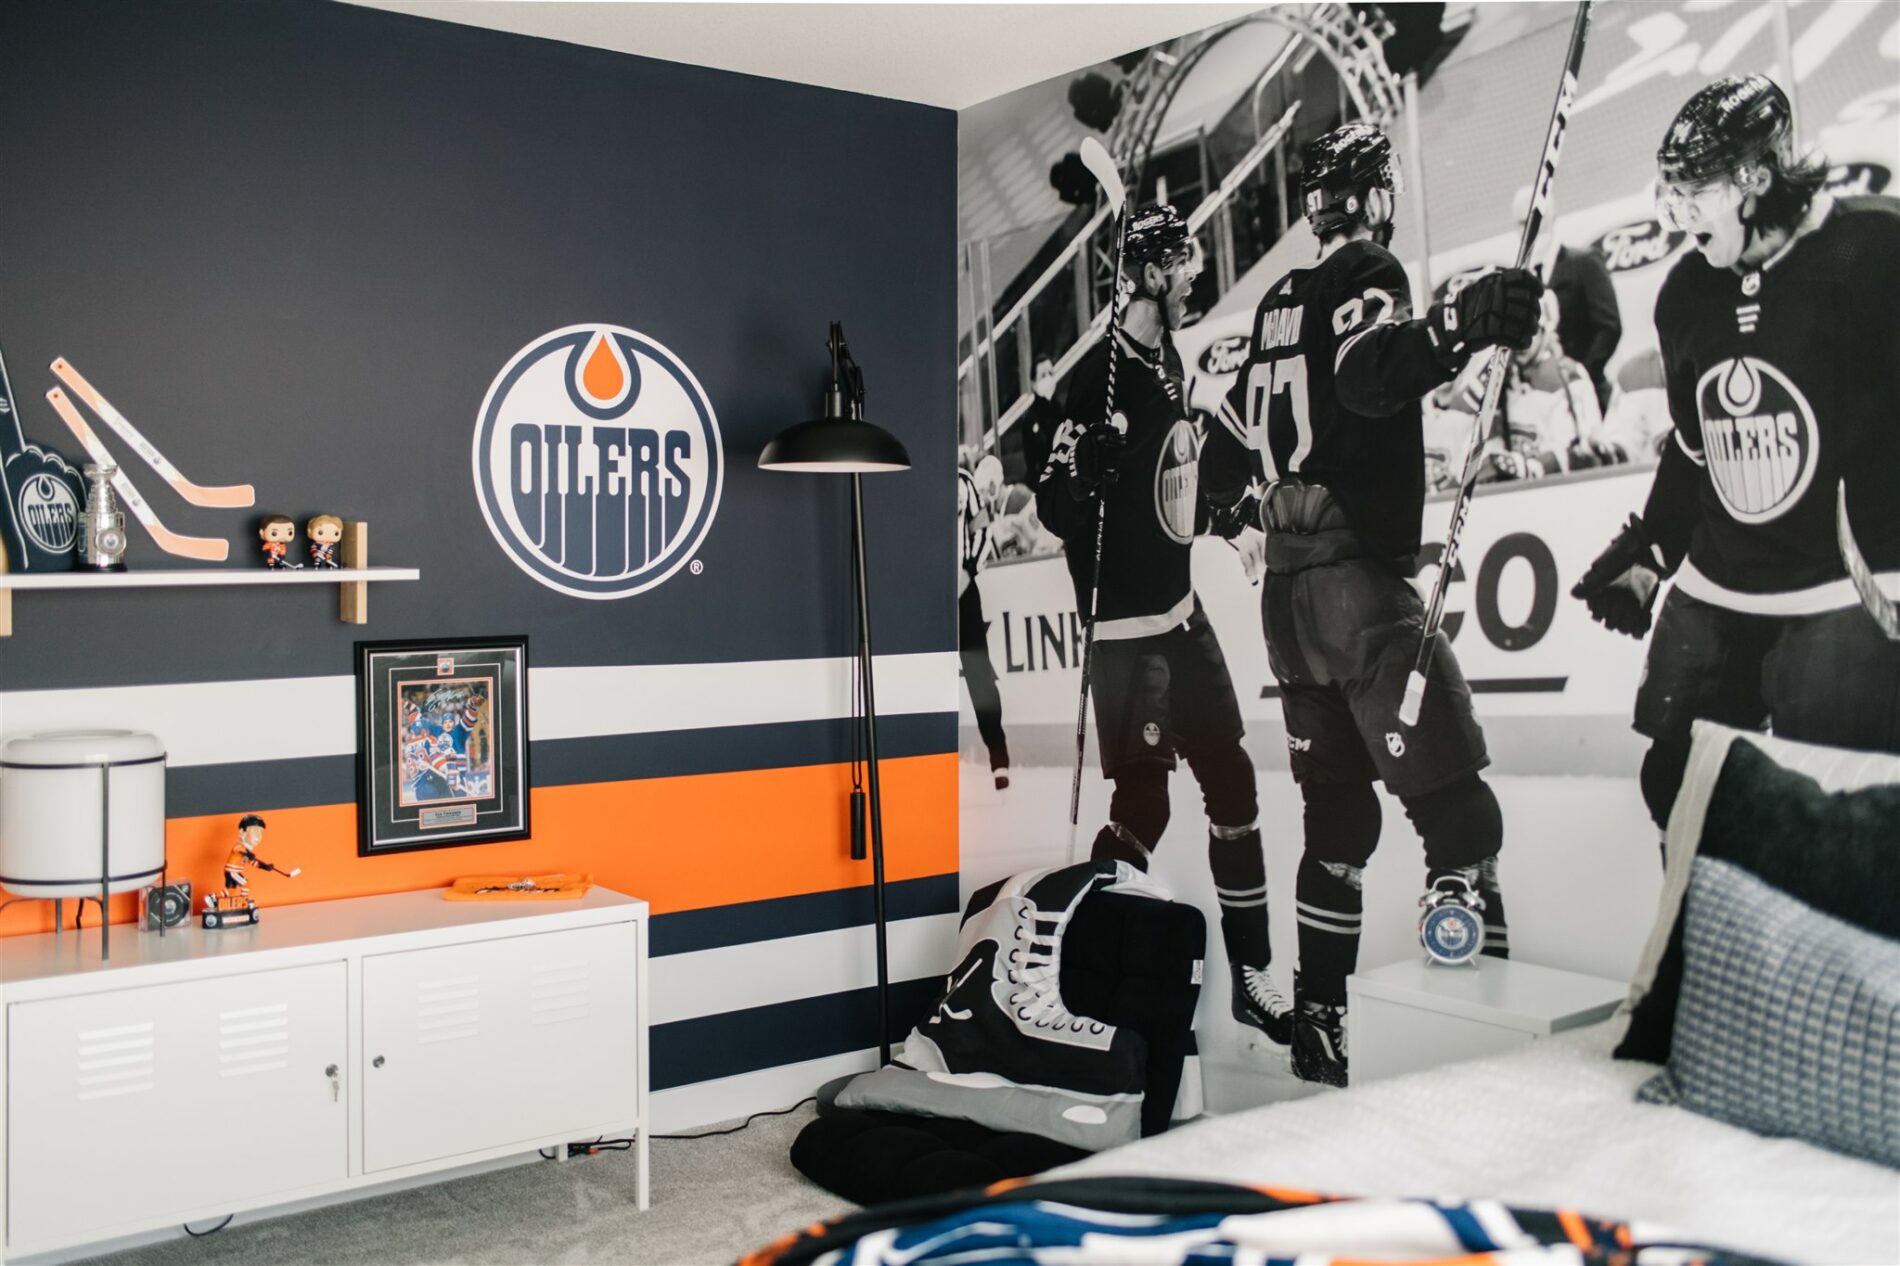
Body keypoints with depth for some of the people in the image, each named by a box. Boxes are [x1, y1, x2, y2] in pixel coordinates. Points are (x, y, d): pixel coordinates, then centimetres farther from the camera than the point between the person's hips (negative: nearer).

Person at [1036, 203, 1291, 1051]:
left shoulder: (1170, 361, 12)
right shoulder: (1101, 375, -17)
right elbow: (1058, 503, -21)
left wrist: (1214, 507, 17)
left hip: (1183, 608, 9)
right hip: (1127, 626, -9)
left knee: (1233, 783, 10)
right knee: (1144, 806, -7)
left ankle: (1252, 973, 21)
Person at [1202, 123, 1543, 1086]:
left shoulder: (1278, 306, 17)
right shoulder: (1367, 280, -5)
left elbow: (1226, 445, 23)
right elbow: (1370, 373, -27)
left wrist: (1238, 502, 41)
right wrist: (1464, 324, -39)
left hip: (1288, 591, 8)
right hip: (1361, 582, -8)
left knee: (1338, 813, 15)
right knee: (1457, 813, -8)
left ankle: (1316, 1020, 18)